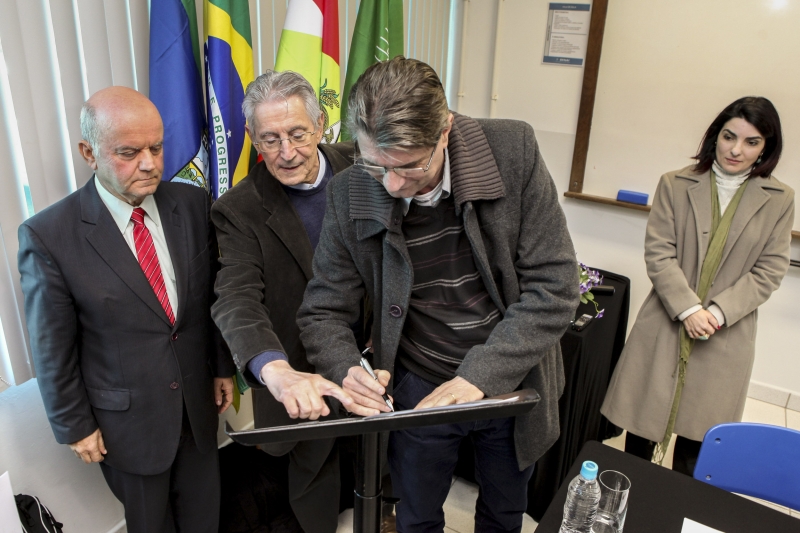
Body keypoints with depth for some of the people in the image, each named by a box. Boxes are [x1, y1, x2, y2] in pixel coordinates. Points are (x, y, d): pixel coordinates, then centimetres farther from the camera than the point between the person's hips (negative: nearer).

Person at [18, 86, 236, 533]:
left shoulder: (193, 204, -8)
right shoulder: (48, 235, -18)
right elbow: (53, 349, -9)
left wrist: (224, 367, 7)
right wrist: (75, 426, -3)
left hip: (199, 400, 3)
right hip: (126, 417, -3)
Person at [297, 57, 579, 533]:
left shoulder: (513, 152, -20)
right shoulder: (351, 195, -16)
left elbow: (555, 286, -19)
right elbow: (324, 311, -7)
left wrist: (479, 375, -28)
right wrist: (347, 371, -28)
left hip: (513, 385, 1)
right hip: (418, 392, 0)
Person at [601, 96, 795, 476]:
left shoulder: (779, 200, 2)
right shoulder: (675, 185, -1)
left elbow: (769, 271, -1)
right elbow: (658, 254, -6)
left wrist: (718, 312, -14)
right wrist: (688, 308, -17)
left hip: (727, 340, 1)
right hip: (666, 327, 0)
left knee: (698, 436, 10)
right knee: (642, 425, 9)